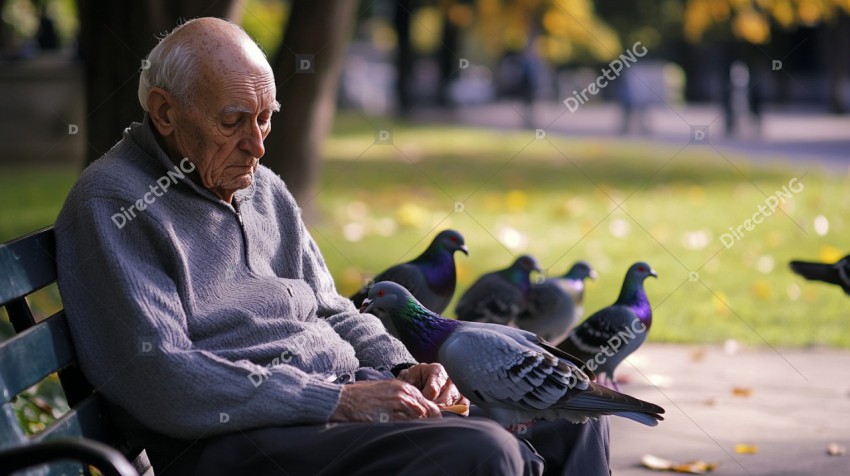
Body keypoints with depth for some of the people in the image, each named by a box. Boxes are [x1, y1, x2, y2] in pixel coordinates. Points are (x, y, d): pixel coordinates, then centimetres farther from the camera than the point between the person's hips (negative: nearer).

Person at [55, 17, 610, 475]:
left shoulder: (266, 191, 18)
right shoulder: (112, 204, -8)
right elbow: (160, 381, -18)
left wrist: (403, 371, 4)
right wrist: (338, 402, -19)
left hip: (352, 394, 9)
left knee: (574, 416, 2)